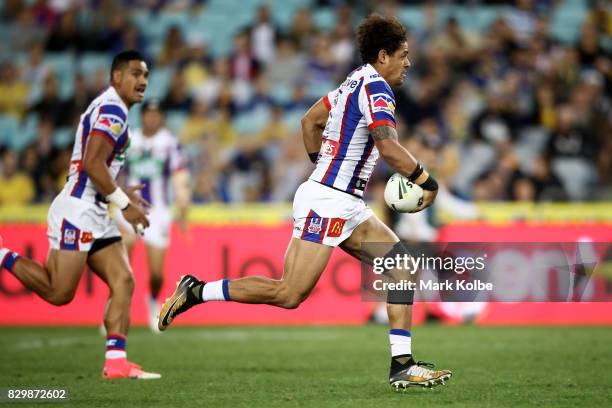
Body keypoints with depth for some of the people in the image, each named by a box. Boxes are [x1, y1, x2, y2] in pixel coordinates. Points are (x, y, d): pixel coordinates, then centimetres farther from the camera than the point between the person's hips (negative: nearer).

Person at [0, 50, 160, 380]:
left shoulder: (105, 109, 20)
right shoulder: (112, 110, -12)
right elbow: (92, 164, -21)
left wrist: (117, 193, 20)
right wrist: (124, 203, -16)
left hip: (95, 215, 10)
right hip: (77, 210, -10)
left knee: (123, 282, 1)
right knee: (59, 293, -8)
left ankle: (116, 361, -3)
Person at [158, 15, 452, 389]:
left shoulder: (355, 82, 16)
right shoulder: (375, 88, -13)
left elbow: (310, 121, 28)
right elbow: (389, 147, -25)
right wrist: (428, 182, -13)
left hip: (347, 207, 10)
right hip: (327, 202, -10)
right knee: (289, 294, -11)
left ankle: (402, 365, -1)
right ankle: (196, 292, -1)